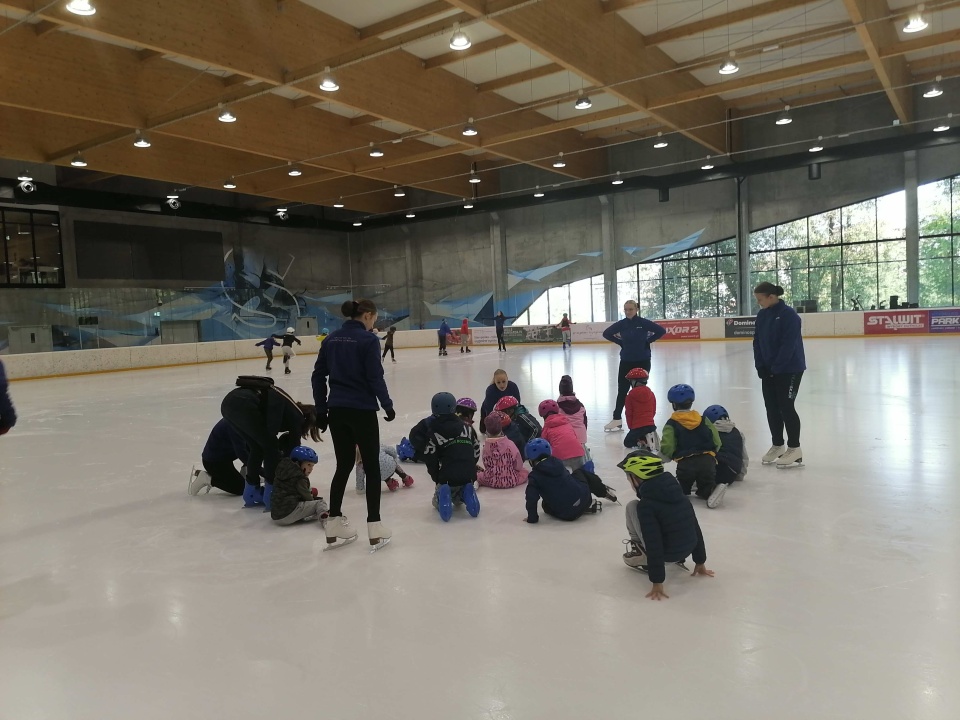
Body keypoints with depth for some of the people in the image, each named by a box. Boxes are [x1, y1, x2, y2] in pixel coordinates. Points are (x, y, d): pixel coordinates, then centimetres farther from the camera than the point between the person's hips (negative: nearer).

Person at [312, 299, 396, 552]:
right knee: (371, 467, 5)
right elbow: (375, 378, -14)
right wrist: (387, 405, -2)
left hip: (337, 411, 6)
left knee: (343, 465, 15)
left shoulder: (331, 339, 8)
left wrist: (321, 410, 14)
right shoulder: (368, 339, -10)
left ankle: (334, 527, 19)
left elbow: (318, 376, 8)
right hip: (362, 411, -6)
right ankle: (374, 528, 5)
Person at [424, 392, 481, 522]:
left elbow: (430, 459, -5)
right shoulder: (467, 427, 8)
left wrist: (436, 478, 10)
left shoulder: (434, 432, -4)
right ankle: (465, 495, -1)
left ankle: (444, 495, -11)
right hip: (468, 477, 4)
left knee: (438, 503, 26)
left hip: (447, 478, -4)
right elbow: (476, 452, 13)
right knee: (457, 500, 35)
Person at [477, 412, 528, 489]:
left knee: (479, 475, 27)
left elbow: (486, 466, 1)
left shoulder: (485, 446, -9)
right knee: (524, 471, 27)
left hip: (490, 481, 0)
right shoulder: (510, 444, -13)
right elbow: (519, 466, -4)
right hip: (511, 481, 0)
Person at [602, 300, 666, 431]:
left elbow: (662, 330, -9)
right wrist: (621, 342, 3)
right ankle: (617, 419, 7)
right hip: (626, 361, 2)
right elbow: (606, 333, 11)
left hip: (642, 361, -2)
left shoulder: (643, 323, -9)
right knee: (622, 390, 3)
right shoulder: (621, 324, -2)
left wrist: (648, 341, -8)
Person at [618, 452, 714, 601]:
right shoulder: (676, 493, 1)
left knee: (632, 506, 1)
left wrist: (657, 582, -18)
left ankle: (640, 552, 15)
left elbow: (654, 545, -22)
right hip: (686, 549, 7)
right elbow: (695, 529, 8)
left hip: (668, 554, -6)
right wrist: (700, 562, 18)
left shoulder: (645, 505, -19)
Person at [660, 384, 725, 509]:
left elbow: (667, 448, -9)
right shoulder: (704, 420, 12)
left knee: (682, 488, 20)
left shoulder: (671, 424, 2)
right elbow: (717, 443, 8)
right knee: (706, 486, 20)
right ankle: (713, 489, -15)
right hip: (708, 461, 2)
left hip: (685, 464, -2)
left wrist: (671, 456, 14)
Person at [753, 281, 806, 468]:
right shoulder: (761, 315, 4)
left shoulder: (788, 314, -18)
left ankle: (794, 449, 7)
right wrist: (760, 365, -3)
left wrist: (775, 367, -20)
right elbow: (757, 341, 6)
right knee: (772, 407, 11)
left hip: (790, 369, -7)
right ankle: (777, 445, 24)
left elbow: (789, 345, -21)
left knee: (786, 407, -4)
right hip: (768, 369, 7)